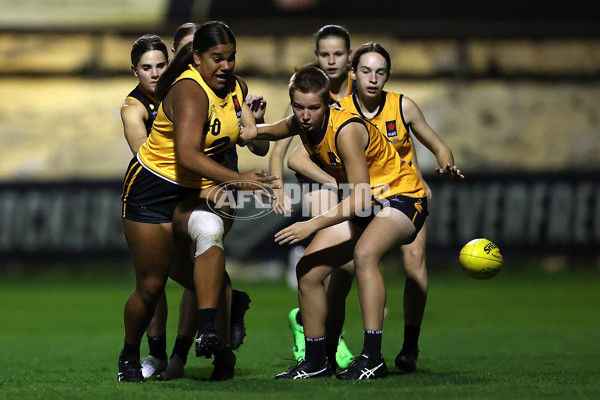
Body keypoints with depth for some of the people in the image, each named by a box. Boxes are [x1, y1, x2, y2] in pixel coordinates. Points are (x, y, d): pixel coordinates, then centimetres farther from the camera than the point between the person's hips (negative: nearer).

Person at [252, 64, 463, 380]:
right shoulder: (300, 123, -7)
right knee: (308, 270, 1)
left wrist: (313, 225, -37)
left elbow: (361, 198, -33)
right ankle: (316, 362, 16)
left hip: (401, 197, -8)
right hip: (359, 206, 8)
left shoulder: (347, 130, -30)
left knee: (364, 252, -35)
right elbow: (269, 132, 19)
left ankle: (373, 357, -37)